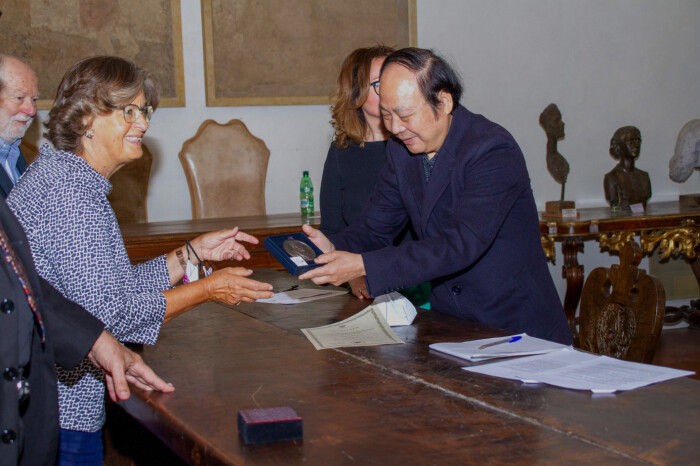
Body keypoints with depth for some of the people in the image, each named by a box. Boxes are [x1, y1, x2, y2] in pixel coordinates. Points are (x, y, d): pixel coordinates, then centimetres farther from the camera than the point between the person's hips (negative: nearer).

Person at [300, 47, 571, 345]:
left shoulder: (493, 151, -18)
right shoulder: (401, 149, 4)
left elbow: (461, 245, -27)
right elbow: (375, 226, 10)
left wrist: (363, 266, -32)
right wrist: (336, 248, -13)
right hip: (449, 323, 6)